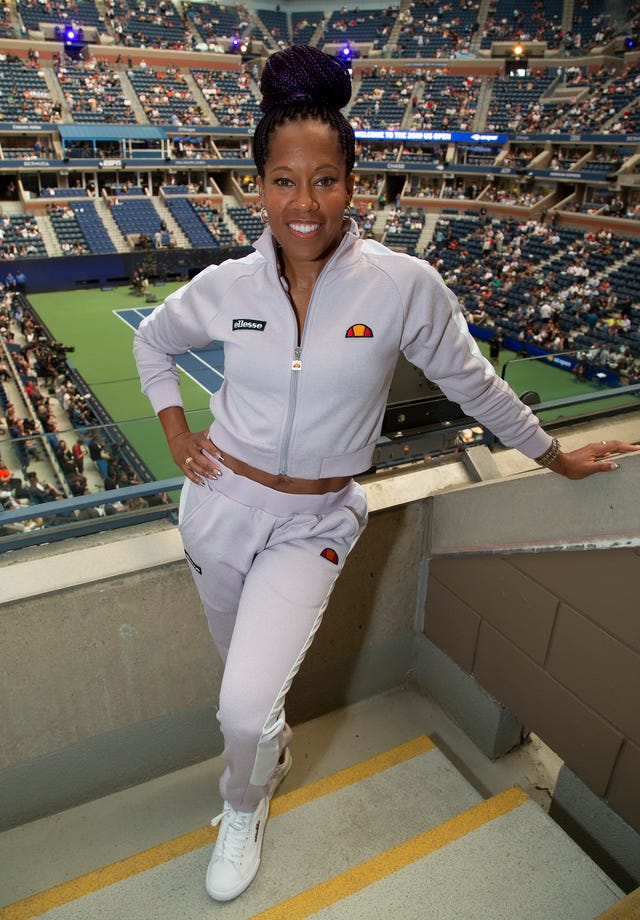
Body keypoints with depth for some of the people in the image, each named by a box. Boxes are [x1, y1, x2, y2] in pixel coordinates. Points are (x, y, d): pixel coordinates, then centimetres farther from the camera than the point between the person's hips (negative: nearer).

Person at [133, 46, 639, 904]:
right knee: (244, 670, 23)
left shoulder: (405, 285, -16)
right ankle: (273, 749, 60)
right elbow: (152, 340, 13)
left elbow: (472, 382, -2)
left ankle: (245, 803, 29)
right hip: (220, 501, 3)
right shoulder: (226, 286, -8)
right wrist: (175, 427, 1)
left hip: (314, 523, -3)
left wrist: (555, 455, 9)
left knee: (246, 709, -10)